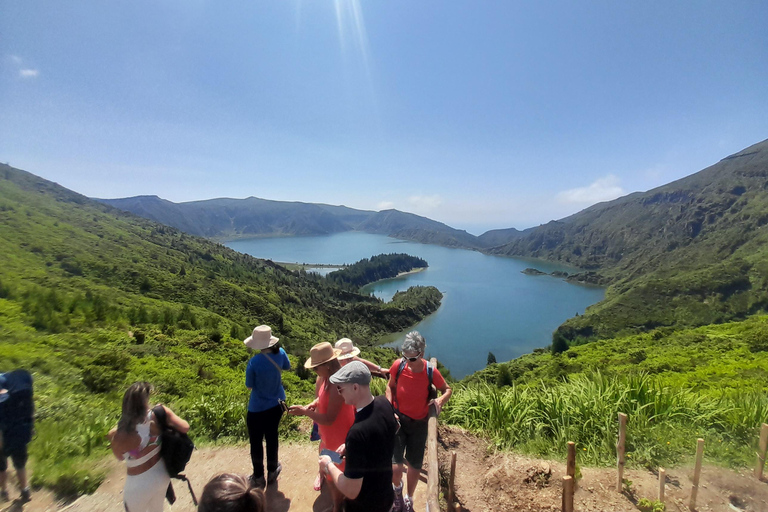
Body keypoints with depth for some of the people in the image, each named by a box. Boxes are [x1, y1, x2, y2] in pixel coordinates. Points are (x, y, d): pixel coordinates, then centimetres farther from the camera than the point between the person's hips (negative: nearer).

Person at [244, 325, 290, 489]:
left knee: (256, 442, 16)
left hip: (257, 409, -4)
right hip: (276, 405, 4)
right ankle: (272, 472, 40)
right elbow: (287, 367, 7)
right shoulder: (280, 353, -15)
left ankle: (258, 478, 32)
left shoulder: (254, 362, -27)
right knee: (271, 438, 23)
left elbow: (249, 386, -13)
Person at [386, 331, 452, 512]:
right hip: (398, 419, -1)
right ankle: (397, 488, 29)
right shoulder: (398, 365, -21)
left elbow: (447, 389, -3)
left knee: (415, 465, 17)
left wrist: (440, 400, -24)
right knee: (396, 468, -9)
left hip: (419, 422, 1)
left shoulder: (431, 372, -22)